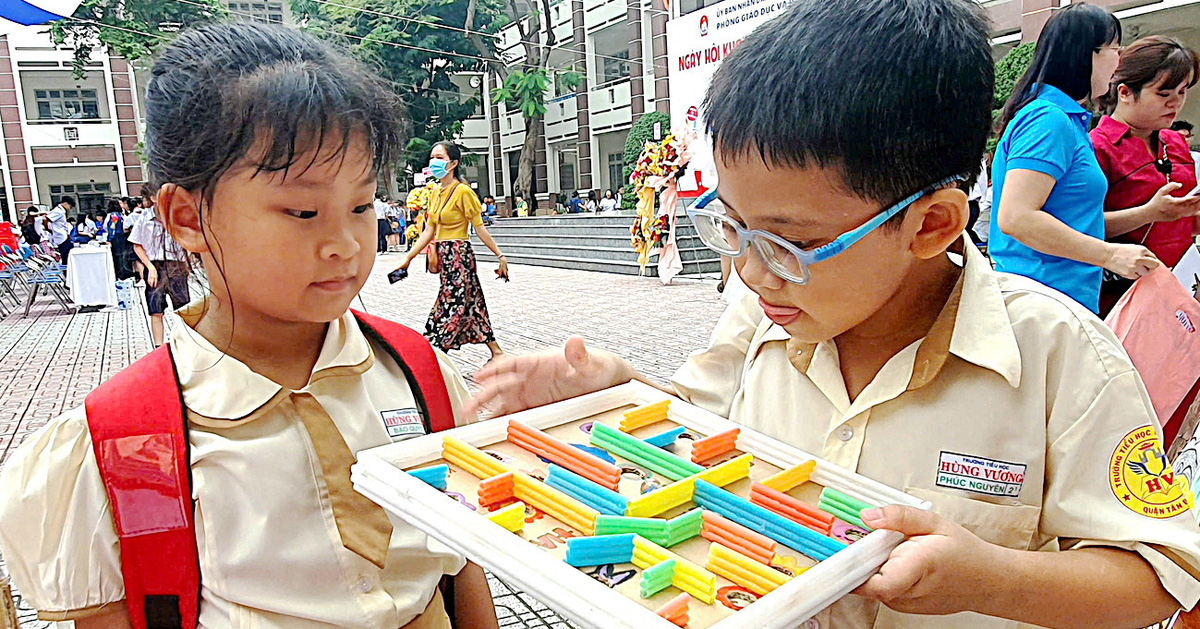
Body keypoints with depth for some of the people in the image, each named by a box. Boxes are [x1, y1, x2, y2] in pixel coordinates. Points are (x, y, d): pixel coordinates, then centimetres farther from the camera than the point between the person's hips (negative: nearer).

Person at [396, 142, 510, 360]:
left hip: (459, 254, -9)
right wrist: (408, 257, 8)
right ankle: (496, 352, 19)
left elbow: (479, 227, -10)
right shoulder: (436, 192, 13)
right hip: (443, 255, 9)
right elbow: (429, 231, 12)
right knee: (470, 304, 11)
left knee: (450, 308, -6)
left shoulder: (463, 191, -11)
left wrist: (500, 255, -10)